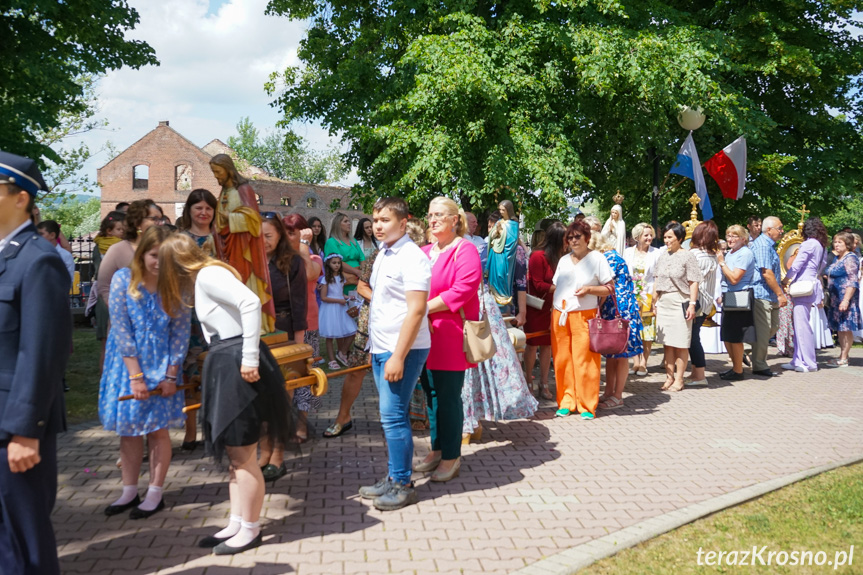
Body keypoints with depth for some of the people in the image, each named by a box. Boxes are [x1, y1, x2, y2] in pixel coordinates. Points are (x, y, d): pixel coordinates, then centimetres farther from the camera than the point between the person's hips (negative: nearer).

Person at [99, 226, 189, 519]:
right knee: (128, 427, 8)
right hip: (127, 361, 1)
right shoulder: (123, 279, -10)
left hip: (162, 365, -1)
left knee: (157, 428, 3)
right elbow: (121, 330, -11)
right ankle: (129, 492, 22)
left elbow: (181, 332, -6)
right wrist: (135, 376, -14)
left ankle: (155, 494, 16)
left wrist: (171, 375, -11)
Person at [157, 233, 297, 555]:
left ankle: (250, 530, 12)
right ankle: (236, 525, 25)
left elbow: (251, 303, -26)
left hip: (238, 364, -10)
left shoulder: (208, 275, -12)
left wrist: (250, 358, -27)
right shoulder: (201, 278, 19)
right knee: (235, 454, 15)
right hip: (226, 365, 10)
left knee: (242, 455, 0)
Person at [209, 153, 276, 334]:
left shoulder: (244, 189, -7)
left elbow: (251, 217, -17)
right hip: (228, 248, 7)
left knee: (247, 286, -6)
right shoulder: (223, 192, 15)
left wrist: (227, 217, -12)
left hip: (243, 247, -7)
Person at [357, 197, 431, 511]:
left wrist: (398, 357, -21)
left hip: (403, 349, -8)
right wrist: (374, 348, 18)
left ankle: (402, 485, 7)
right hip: (381, 348, 8)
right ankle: (392, 477, 24)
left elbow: (416, 310, -19)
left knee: (393, 416, -5)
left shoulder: (412, 257, -14)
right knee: (390, 416, 13)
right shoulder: (382, 255, 13)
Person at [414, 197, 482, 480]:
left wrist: (426, 308, -18)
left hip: (450, 335, -7)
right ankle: (437, 450, 27)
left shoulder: (465, 250, -7)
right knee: (432, 395, 14)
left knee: (448, 397, 0)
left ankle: (451, 457, 12)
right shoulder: (425, 252, 14)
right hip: (425, 335, 7)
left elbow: (463, 290, -18)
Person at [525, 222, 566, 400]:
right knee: (533, 344, 4)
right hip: (536, 307, -6)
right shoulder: (538, 256, -16)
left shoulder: (558, 257, 5)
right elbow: (538, 285, -16)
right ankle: (528, 380, 20)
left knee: (547, 345, 7)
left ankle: (544, 384, 14)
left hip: (551, 308, 6)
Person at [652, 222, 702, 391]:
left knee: (681, 344, -1)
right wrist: (654, 303, 14)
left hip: (680, 303, -6)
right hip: (663, 303, 6)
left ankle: (679, 379, 7)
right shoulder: (662, 257, 12)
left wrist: (692, 304, -14)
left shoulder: (687, 256, -4)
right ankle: (669, 377, 16)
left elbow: (693, 283, -7)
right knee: (667, 343, 8)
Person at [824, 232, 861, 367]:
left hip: (845, 297, -9)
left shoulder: (850, 258, -11)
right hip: (835, 298, 9)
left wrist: (846, 300, -24)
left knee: (846, 328, -5)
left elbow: (853, 282, -17)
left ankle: (844, 358, -2)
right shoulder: (837, 258, 16)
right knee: (839, 328, 13)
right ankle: (842, 355, 21)